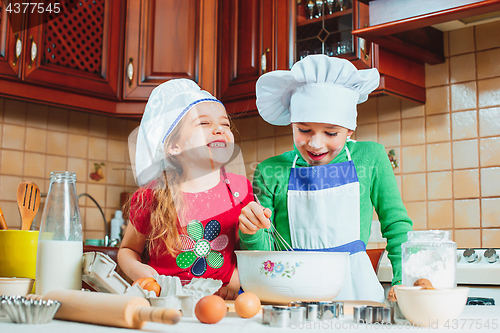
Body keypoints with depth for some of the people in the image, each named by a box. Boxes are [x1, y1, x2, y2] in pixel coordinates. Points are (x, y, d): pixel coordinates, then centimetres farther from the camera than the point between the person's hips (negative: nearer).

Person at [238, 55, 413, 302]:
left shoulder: (369, 159, 5)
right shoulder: (270, 172, 3)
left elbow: (396, 226, 12)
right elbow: (265, 252, 5)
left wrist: (405, 284, 2)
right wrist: (251, 233, -16)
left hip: (356, 290, -1)